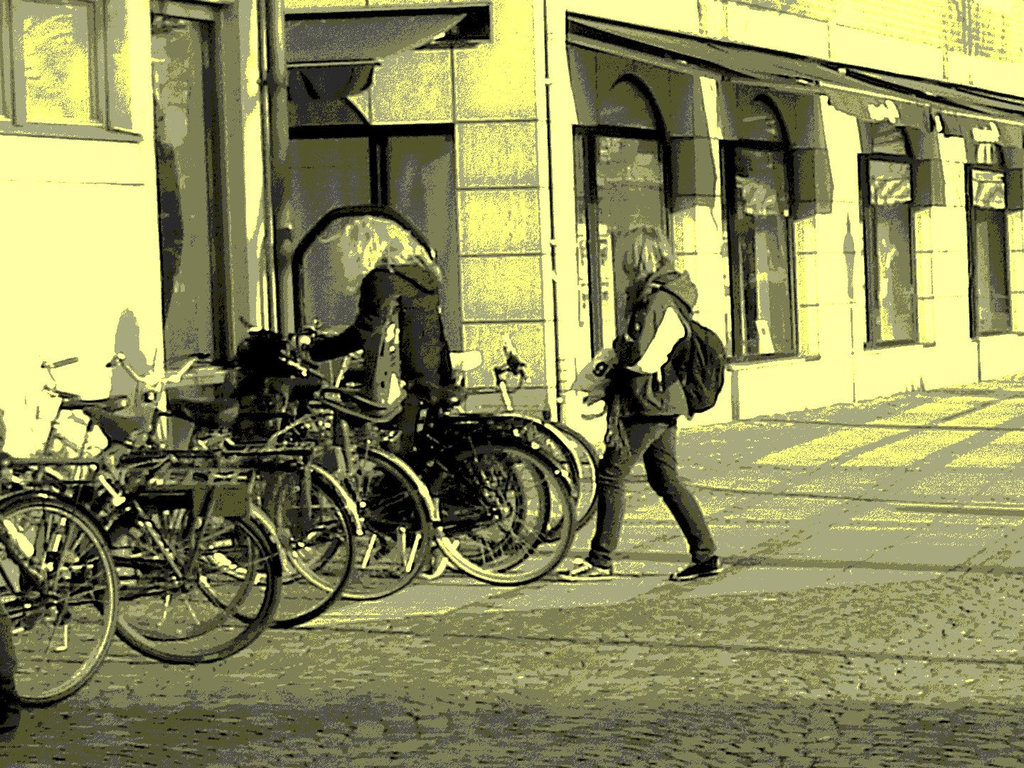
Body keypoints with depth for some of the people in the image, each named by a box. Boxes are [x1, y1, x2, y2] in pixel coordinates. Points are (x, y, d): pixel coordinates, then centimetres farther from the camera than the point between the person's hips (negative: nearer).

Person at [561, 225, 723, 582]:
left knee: (611, 473, -4)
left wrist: (619, 348, -2)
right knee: (665, 478, 12)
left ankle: (601, 559, 1)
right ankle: (705, 554, 11)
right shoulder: (652, 296, 15)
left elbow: (643, 360, -22)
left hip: (647, 404, -10)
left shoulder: (659, 302, -17)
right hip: (662, 402, 10)